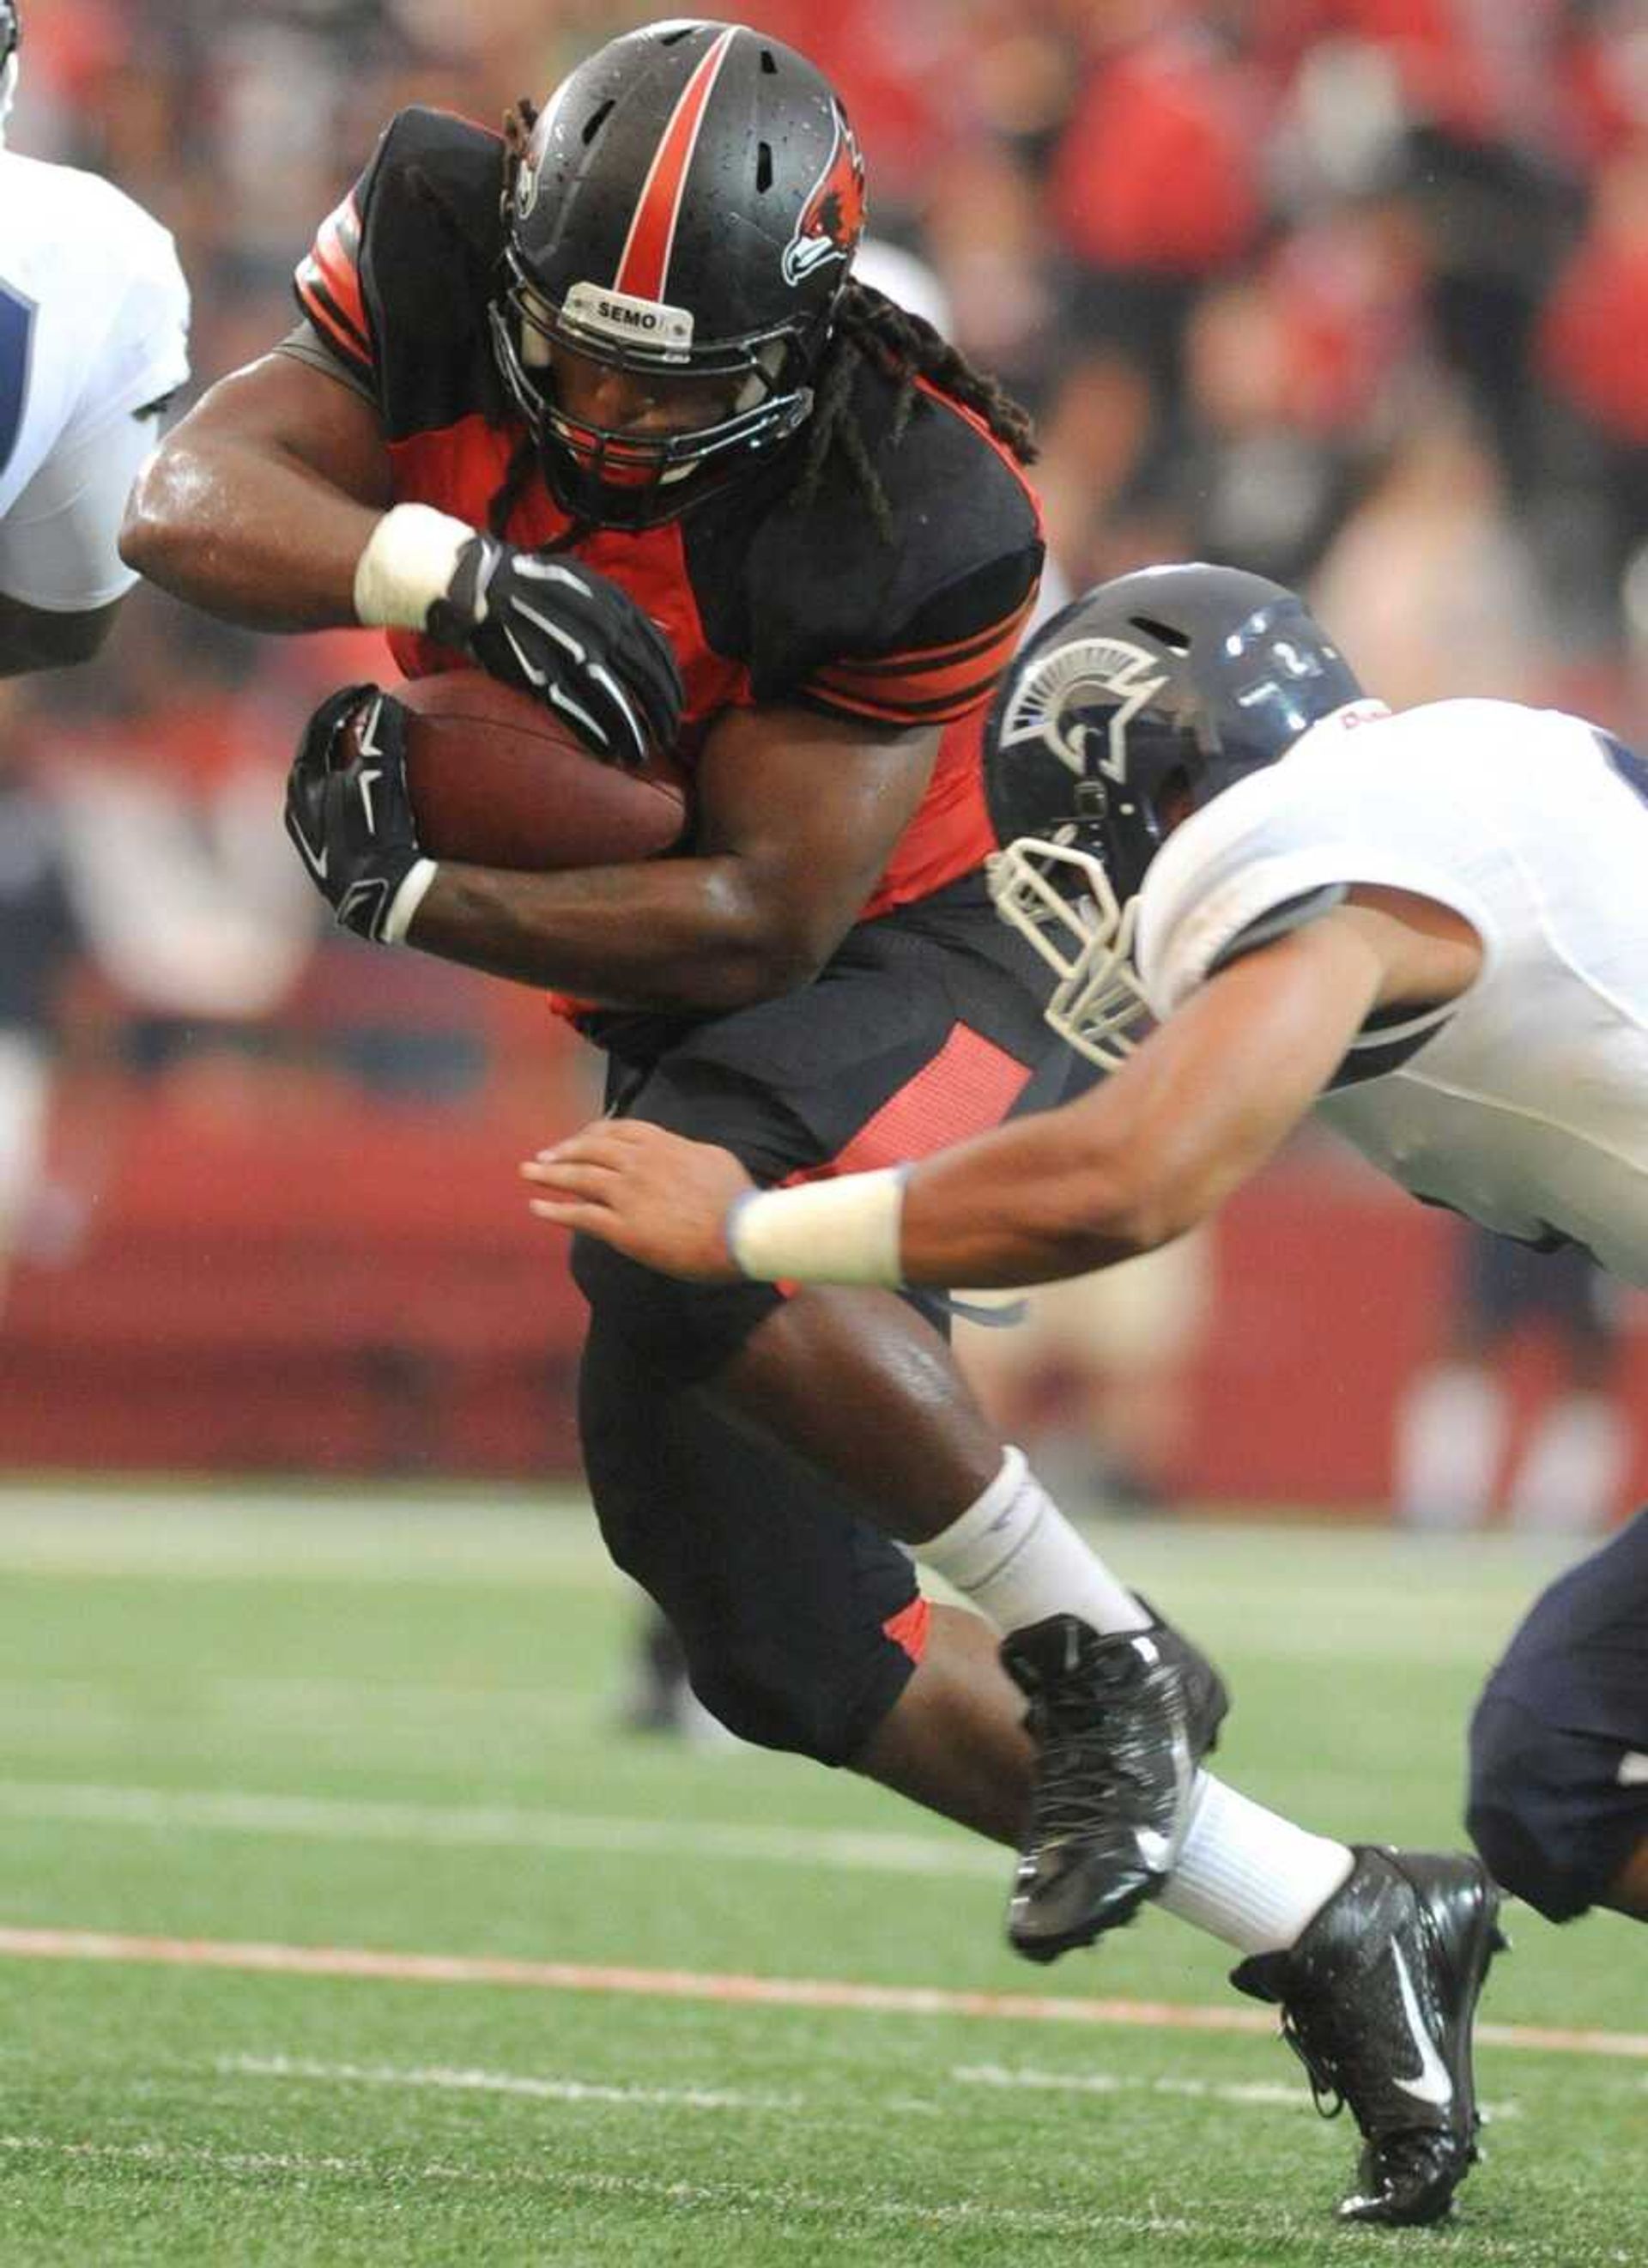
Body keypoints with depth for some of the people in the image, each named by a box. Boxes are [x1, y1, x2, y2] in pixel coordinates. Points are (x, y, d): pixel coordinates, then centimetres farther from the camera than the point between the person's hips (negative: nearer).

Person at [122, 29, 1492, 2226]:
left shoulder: (903, 523, -28)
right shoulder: (446, 269, -14)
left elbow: (762, 916, -25)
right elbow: (191, 502, -24)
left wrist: (408, 890, -25)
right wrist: (448, 570, -41)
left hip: (923, 976, -7)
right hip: (688, 1034, 7)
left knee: (682, 1232, -39)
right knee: (771, 1623, 5)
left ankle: (1099, 1654, -22)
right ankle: (1338, 1922, 14)